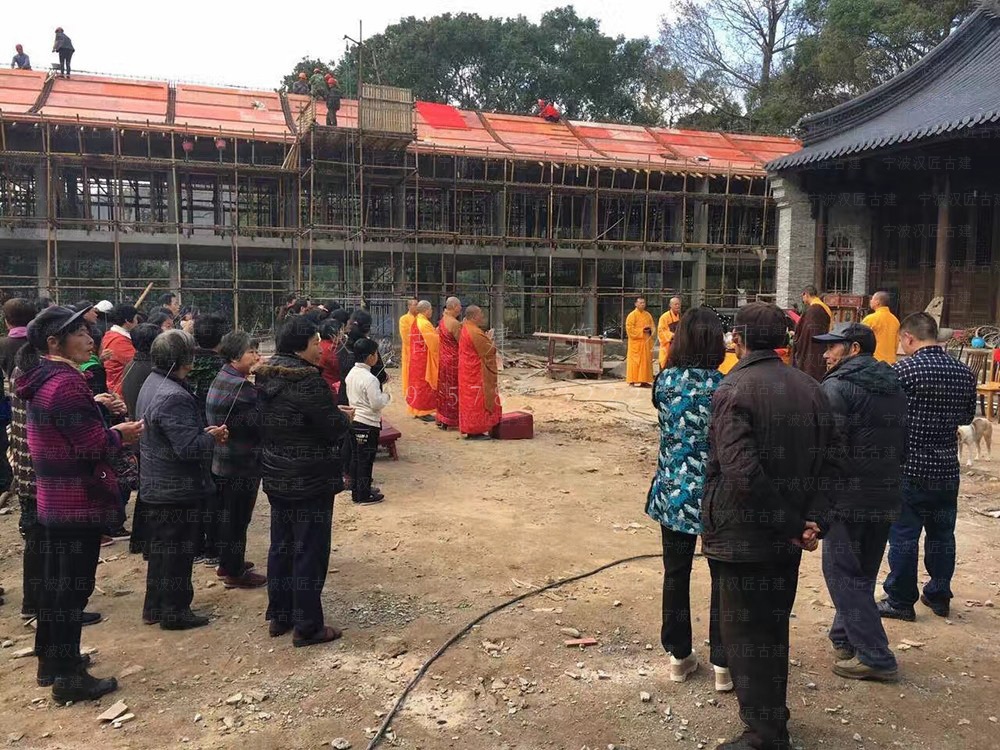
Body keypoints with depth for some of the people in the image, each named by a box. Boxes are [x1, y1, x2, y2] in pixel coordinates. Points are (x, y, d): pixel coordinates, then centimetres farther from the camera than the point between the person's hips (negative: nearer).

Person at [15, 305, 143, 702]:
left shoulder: (40, 378, 9)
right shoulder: (66, 382, -22)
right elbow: (92, 445, -23)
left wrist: (107, 430, 8)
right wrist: (120, 435, -6)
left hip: (53, 499, 10)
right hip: (79, 501, -10)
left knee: (55, 581, 19)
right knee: (74, 587, 0)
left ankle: (50, 659, 33)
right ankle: (68, 676, 11)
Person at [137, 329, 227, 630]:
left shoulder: (151, 383, 7)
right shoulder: (173, 396, -26)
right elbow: (188, 448, -30)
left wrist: (205, 432, 5)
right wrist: (212, 437, -12)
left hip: (155, 486, 10)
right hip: (178, 490, -10)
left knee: (160, 547, 20)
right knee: (178, 551, 5)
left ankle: (154, 606, 32)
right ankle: (174, 611, 17)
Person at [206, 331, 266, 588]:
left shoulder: (220, 379, 8)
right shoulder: (241, 387, -23)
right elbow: (261, 421, -23)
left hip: (222, 460, 10)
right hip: (242, 463, -10)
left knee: (228, 514, 20)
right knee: (238, 518, 2)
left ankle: (228, 563, 34)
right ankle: (234, 572, 14)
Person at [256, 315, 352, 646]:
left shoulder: (267, 377, 4)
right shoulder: (307, 381, -22)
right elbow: (334, 428, -21)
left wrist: (333, 412, 8)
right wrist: (345, 417, 2)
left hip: (276, 477, 8)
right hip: (311, 481, -8)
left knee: (281, 545, 17)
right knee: (310, 551, 2)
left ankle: (279, 616, 29)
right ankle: (307, 627, 10)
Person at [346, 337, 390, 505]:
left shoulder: (351, 374, 4)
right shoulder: (370, 379, -21)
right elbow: (377, 404, -20)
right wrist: (386, 397, -3)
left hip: (354, 420, 8)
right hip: (368, 424, -8)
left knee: (356, 458, 16)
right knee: (366, 460, 2)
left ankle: (356, 491, 27)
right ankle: (364, 495, 10)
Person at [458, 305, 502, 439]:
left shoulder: (465, 329, 9)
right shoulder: (475, 332, -22)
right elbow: (489, 351, -17)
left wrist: (486, 339, 9)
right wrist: (491, 341, 1)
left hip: (467, 370, 10)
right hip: (475, 372, -10)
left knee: (469, 398, 13)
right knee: (476, 398, -3)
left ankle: (470, 429, 19)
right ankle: (475, 431, 1)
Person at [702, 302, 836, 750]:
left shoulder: (734, 391, -19)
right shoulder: (810, 388, 3)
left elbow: (743, 473, -26)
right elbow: (827, 461, 3)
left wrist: (791, 524, -17)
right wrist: (812, 519, -3)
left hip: (741, 535, -7)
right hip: (787, 538, 7)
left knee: (744, 633, 7)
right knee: (774, 625, 23)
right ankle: (774, 712, 39)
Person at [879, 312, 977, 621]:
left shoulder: (902, 371, -16)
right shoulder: (964, 373, 2)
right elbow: (967, 417, 14)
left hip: (909, 468, -5)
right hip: (947, 468, 5)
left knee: (903, 537, 5)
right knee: (942, 535, 17)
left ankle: (900, 601, 14)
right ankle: (939, 596, 29)